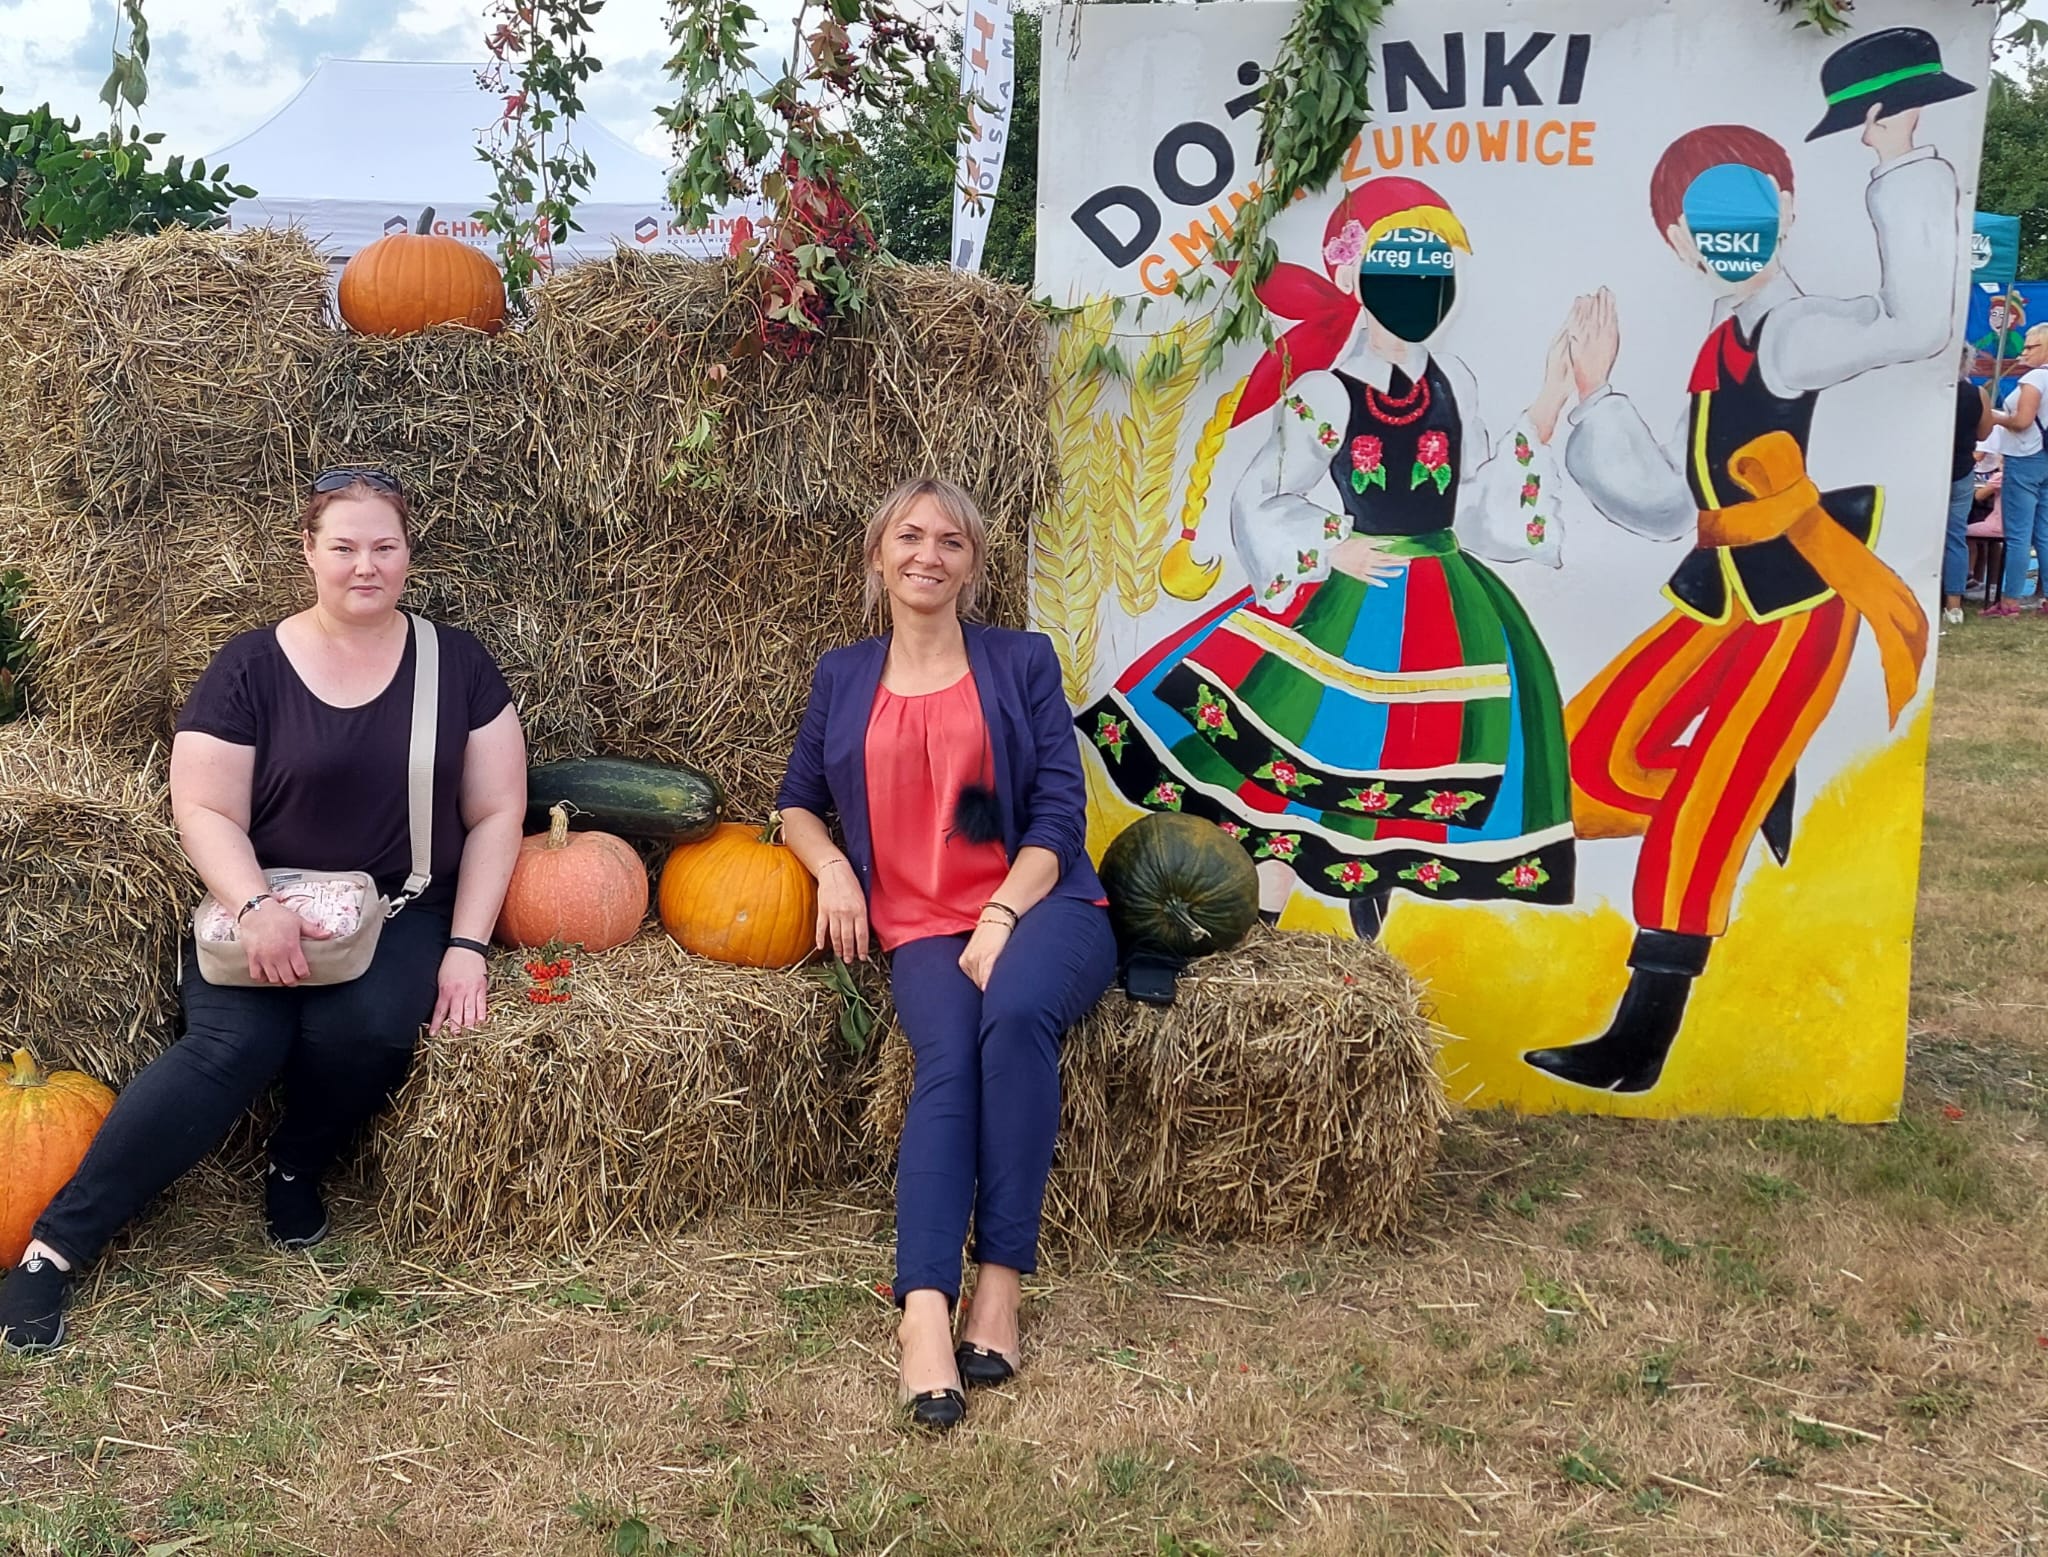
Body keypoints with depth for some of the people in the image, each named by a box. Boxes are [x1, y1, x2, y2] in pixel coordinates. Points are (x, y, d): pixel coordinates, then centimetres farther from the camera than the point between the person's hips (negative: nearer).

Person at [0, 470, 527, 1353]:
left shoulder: (455, 665, 4)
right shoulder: (250, 669, 0)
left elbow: (495, 812, 3)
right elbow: (206, 813, -4)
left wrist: (466, 944, -8)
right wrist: (255, 907, -24)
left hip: (404, 909, 1)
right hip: (269, 908, -1)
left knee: (363, 1027, -30)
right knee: (230, 1044, -28)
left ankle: (297, 1168, 2)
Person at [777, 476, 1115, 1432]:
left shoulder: (1021, 662, 8)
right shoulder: (843, 677, 15)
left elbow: (1059, 814, 0)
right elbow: (798, 803, 25)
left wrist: (1001, 919, -14)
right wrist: (831, 868, 3)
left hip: (1039, 907, -1)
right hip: (923, 929, 1)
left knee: (1015, 1012, -35)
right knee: (948, 1056, -31)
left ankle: (1001, 1280, -30)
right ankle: (924, 1312, -44)